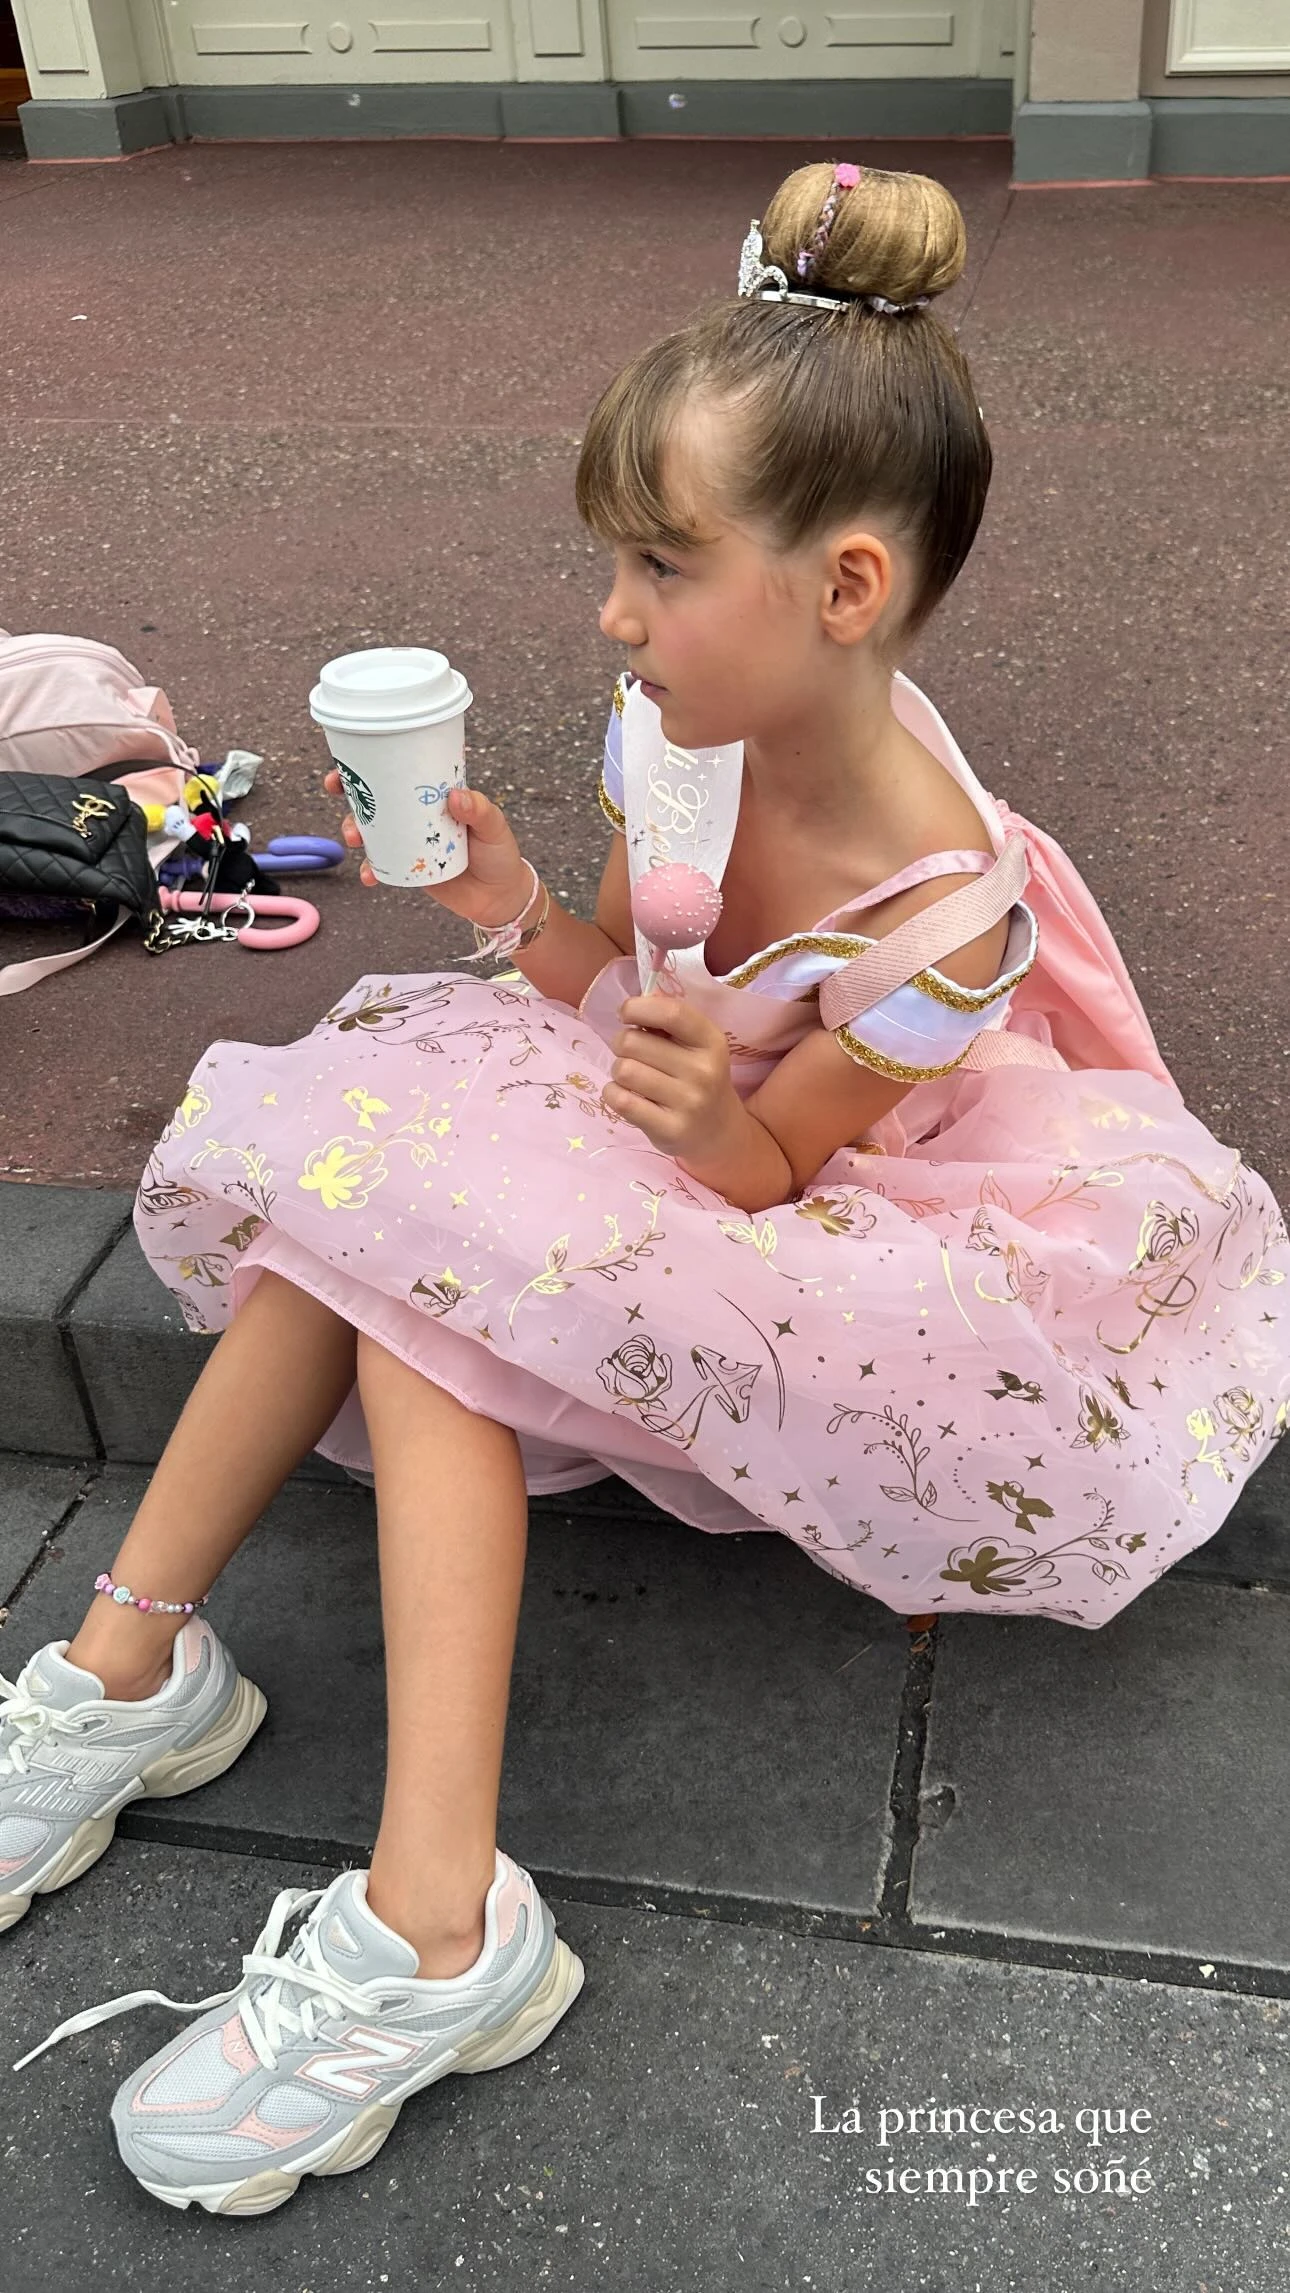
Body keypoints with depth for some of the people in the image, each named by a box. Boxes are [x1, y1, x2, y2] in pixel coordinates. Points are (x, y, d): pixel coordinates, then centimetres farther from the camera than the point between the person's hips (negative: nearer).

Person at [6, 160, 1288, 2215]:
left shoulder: (944, 914, -30)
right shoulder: (678, 723, -12)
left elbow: (766, 1164, -18)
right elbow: (624, 990, 2)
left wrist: (705, 1118, -40)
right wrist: (510, 913, -19)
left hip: (804, 1211, -7)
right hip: (674, 1132, 7)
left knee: (415, 1264, -26)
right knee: (358, 1207, -15)